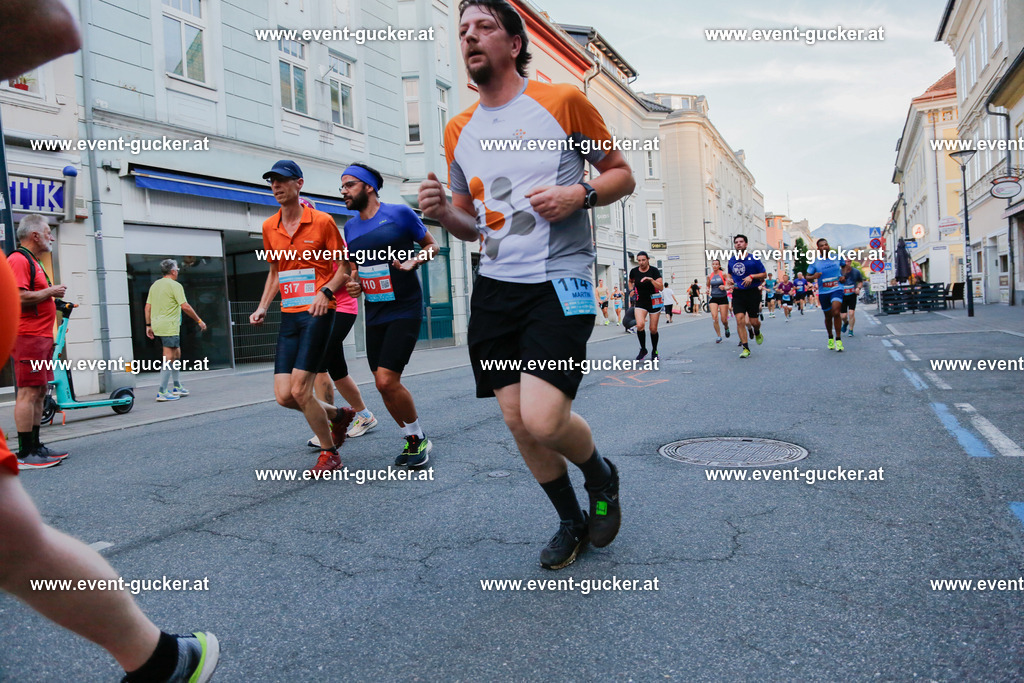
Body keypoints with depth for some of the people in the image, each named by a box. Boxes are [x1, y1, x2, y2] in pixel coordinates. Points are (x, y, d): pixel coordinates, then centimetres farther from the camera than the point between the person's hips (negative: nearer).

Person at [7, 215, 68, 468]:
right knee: (28, 393, -9)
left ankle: (35, 446, 19)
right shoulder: (18, 260, -11)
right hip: (28, 336, -11)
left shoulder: (32, 261, 21)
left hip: (41, 337, 11)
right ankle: (25, 455, -7)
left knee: (39, 392, 12)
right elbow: (19, 297, -22)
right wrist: (50, 291, -11)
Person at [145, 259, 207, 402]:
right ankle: (162, 392, -6)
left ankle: (177, 387, 24)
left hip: (157, 326, 9)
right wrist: (199, 321, -8)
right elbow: (185, 306, -15)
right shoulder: (175, 285, -10)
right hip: (169, 327, -9)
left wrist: (148, 325, 17)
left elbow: (147, 307, 13)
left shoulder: (155, 285, 13)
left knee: (176, 353, 19)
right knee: (169, 359, -6)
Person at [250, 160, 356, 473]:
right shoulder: (269, 227, 13)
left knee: (300, 390, -13)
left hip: (317, 313, -6)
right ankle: (339, 414, 27)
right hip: (289, 317, 6)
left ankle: (329, 454, 8)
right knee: (283, 395, -1)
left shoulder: (322, 221, -3)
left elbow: (343, 268, 1)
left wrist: (326, 291, -17)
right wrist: (263, 306, 12)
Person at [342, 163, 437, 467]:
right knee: (384, 385, 6)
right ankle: (413, 441, 24)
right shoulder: (350, 227, 11)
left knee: (387, 381, -15)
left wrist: (412, 262, -16)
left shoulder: (400, 213, -6)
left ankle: (420, 439, 6)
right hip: (374, 314, 7)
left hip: (405, 310, -6)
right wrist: (355, 284, 2)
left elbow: (431, 245, 3)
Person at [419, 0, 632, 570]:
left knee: (543, 420, -19)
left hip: (559, 281, -5)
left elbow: (623, 175, 7)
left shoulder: (564, 101, 0)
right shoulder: (459, 130, 14)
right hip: (494, 288, 6)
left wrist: (580, 193, -14)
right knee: (517, 422, 7)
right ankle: (571, 522, 31)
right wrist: (443, 213, -2)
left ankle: (602, 475, 17)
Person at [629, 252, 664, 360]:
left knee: (653, 329, 2)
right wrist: (631, 290, 5)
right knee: (640, 325, -20)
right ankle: (643, 349, 0)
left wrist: (651, 279, -29)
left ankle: (654, 351, 25)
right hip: (640, 302, 2)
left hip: (654, 302, -1)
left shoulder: (654, 271, -9)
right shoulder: (634, 271, 0)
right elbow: (630, 281, 23)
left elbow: (661, 287, -17)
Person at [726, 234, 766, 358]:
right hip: (738, 293, 2)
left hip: (752, 292, -2)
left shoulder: (753, 259, -4)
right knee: (740, 319, -12)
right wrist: (731, 282, 3)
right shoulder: (731, 260, 8)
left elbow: (764, 274, 0)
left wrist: (752, 276, -16)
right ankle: (746, 348, -6)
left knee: (753, 321, 0)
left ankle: (757, 333, 39)